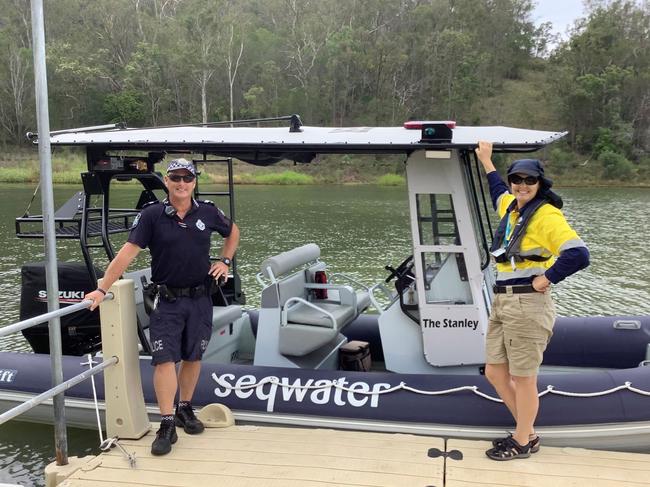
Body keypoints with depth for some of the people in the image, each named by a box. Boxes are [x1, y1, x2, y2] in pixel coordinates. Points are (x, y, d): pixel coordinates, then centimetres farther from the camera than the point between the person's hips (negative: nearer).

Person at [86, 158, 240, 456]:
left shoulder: (208, 213, 0)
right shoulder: (151, 215, -8)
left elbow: (233, 232, 19)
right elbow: (128, 252, -14)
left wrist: (225, 261, 8)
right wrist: (102, 289, -20)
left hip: (200, 299, 3)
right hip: (167, 301, -2)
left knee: (193, 357, 13)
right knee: (164, 359, -5)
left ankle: (184, 409, 32)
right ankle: (167, 425, 3)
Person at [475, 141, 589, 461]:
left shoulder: (546, 215, -12)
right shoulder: (512, 207, 12)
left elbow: (578, 254, -23)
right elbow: (499, 193, 38)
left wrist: (545, 279, -16)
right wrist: (486, 161, 44)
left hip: (527, 305, -9)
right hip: (502, 302, 9)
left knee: (523, 378, 3)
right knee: (494, 372, 14)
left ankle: (524, 443, 22)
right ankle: (527, 432, 31)